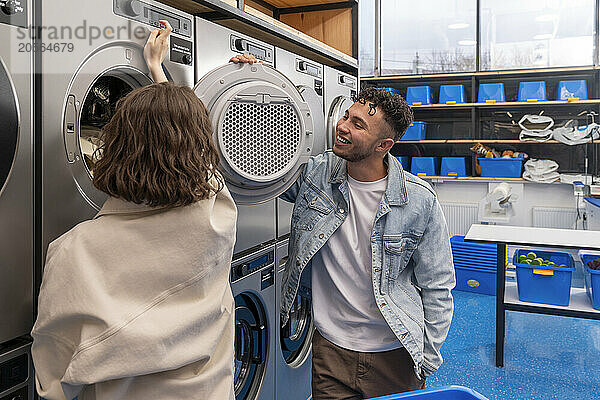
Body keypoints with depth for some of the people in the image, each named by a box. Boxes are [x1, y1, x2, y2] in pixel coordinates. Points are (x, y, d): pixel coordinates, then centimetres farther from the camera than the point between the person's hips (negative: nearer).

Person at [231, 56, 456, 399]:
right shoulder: (315, 173, -8)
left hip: (395, 355, -1)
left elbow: (437, 289, -5)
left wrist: (428, 359, -3)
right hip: (331, 348, 2)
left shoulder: (420, 201, -14)